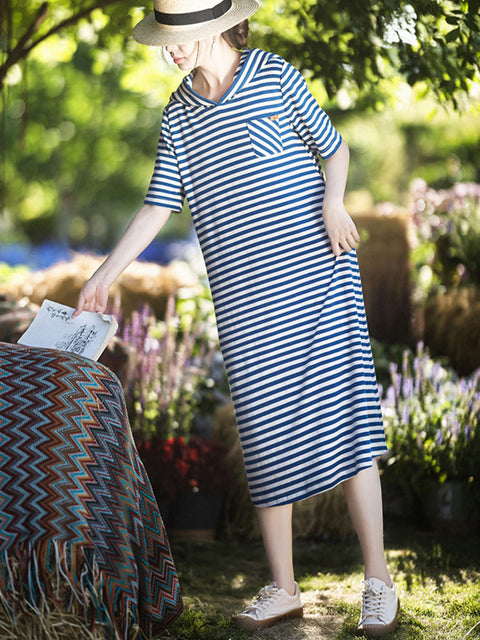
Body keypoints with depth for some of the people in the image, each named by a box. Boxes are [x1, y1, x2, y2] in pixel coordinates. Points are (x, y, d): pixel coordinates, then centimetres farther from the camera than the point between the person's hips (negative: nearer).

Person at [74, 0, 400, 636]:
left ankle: (378, 580, -1)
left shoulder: (277, 75, 2)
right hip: (245, 293, 3)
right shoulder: (178, 115, 12)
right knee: (266, 428, 1)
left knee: (342, 410, -9)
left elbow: (334, 147, 11)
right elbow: (159, 204, 12)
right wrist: (106, 274, 6)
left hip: (317, 270, -3)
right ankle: (283, 588, 11)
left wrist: (333, 201, -9)